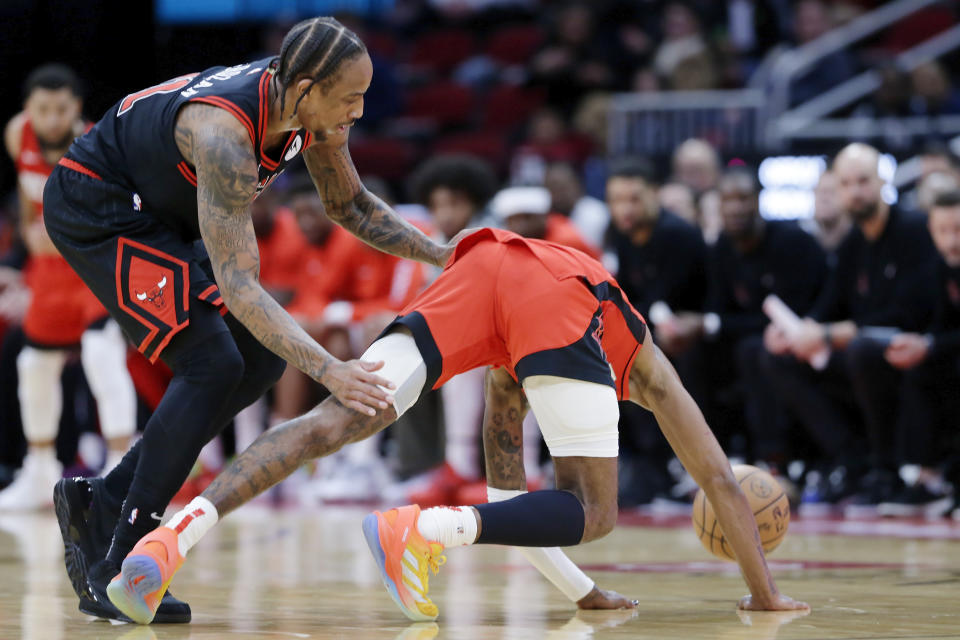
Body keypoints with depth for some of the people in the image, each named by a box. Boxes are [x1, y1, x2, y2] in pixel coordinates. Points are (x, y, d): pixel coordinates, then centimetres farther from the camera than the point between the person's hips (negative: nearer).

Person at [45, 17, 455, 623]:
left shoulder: (310, 107, -12)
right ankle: (111, 571, -13)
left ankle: (101, 503, 10)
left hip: (158, 214, 9)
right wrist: (329, 370, -47)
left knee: (262, 359, 3)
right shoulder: (225, 135, -37)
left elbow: (351, 205, 8)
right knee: (212, 365, -18)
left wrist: (441, 254, -4)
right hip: (94, 210, -9)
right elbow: (237, 285, -40)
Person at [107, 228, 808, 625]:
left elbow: (505, 486, 52)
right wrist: (764, 591, 46)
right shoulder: (646, 362, 40)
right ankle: (424, 529, -23)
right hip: (561, 296, -3)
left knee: (335, 420, -5)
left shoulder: (510, 377, 48)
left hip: (476, 269, 3)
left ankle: (176, 535, -28)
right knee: (592, 513, 2)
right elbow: (719, 478, 39)